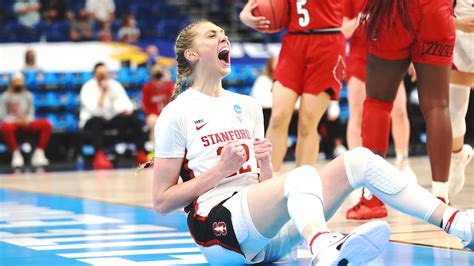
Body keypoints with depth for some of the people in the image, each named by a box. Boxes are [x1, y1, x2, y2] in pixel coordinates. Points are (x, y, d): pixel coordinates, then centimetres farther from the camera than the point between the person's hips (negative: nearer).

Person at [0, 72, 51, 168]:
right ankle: (16, 154, -29)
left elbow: (31, 112, 10)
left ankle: (39, 153, -24)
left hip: (26, 123, 3)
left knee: (46, 124, -23)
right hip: (12, 123, -3)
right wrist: (15, 121, -20)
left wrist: (28, 120, -13)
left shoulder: (28, 95, 12)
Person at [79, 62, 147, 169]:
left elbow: (125, 102, -2)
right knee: (97, 121, -39)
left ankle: (141, 155, -18)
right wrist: (103, 93, -31)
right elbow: (95, 111, -27)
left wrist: (127, 109, -25)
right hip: (92, 121, -5)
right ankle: (99, 156, -49)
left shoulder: (115, 85, -1)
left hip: (112, 119, 5)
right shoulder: (88, 87, -15)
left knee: (133, 120, -17)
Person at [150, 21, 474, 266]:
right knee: (303, 176, -36)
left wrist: (265, 163, 2)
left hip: (267, 234, 7)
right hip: (217, 223, -7)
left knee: (359, 160, -6)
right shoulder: (176, 114, 3)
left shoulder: (248, 106, 23)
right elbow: (162, 202, -1)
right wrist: (220, 170, -10)